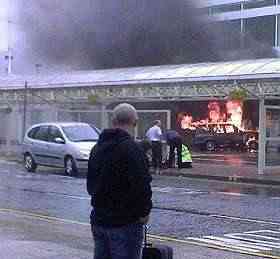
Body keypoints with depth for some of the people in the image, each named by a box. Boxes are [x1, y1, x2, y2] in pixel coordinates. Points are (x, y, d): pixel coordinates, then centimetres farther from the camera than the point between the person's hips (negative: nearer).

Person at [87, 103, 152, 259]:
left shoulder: (97, 148, 11)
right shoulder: (132, 149, -17)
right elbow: (142, 186, -23)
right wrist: (144, 212, -10)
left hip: (99, 220, 8)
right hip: (126, 222, -8)